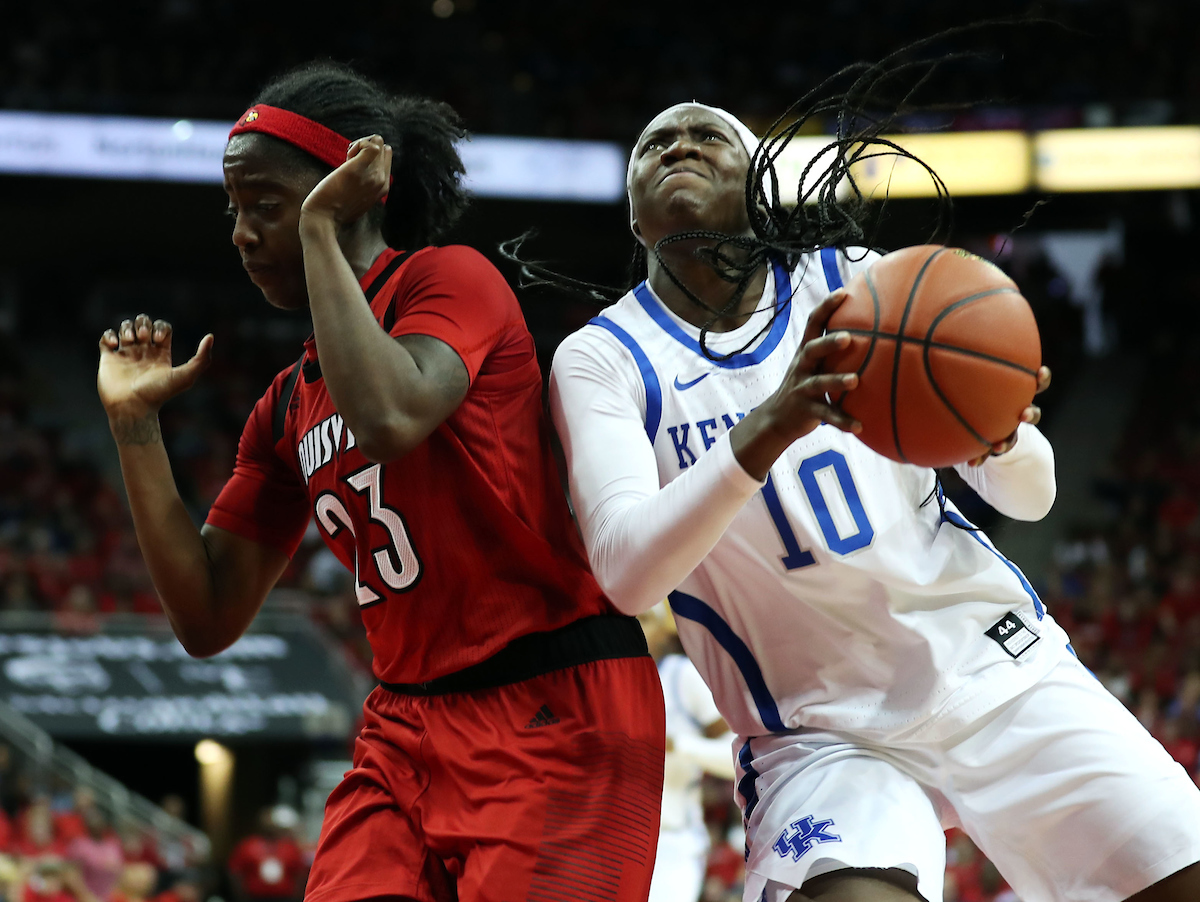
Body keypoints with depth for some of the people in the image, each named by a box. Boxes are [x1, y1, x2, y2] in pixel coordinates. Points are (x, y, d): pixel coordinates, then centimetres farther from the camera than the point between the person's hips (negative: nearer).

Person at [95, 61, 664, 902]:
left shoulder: (450, 279, -5)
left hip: (554, 713, -7)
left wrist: (321, 229, -16)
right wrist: (134, 423, 8)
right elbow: (209, 619, 14)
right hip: (407, 728, 7)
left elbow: (390, 419, -28)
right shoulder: (287, 406, 16)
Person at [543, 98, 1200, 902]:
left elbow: (1031, 497, 6)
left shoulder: (854, 280, 5)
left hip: (997, 664, 3)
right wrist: (766, 431, -36)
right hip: (820, 733, -3)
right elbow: (627, 571, -20)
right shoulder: (600, 360, -2)